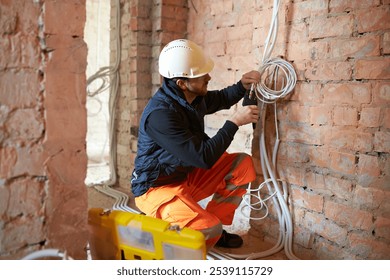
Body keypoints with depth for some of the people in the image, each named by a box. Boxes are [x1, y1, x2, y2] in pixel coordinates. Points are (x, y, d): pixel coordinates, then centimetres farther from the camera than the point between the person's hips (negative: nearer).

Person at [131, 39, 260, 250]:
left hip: (186, 176, 9)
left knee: (243, 164, 2)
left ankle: (215, 228, 8)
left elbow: (220, 99, 21)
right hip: (157, 187, -9)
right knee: (209, 230, -30)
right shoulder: (160, 113, -29)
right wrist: (234, 122, -21)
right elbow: (204, 158, -29)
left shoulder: (193, 97, -3)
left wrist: (242, 86, 1)